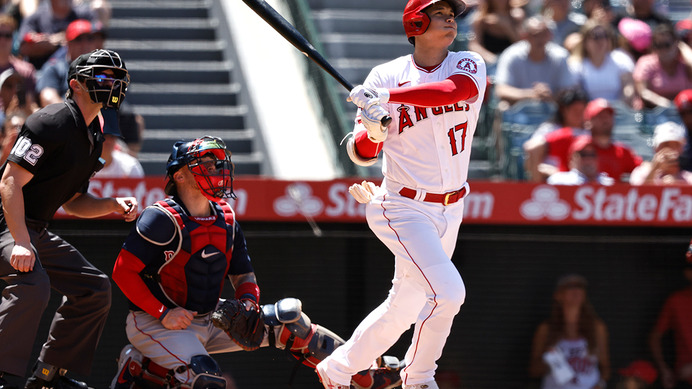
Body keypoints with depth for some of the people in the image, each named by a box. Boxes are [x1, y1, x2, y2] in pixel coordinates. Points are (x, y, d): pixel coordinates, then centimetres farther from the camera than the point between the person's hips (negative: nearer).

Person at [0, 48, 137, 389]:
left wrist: (113, 205, 2)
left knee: (93, 287, 11)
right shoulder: (52, 122, -15)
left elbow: (72, 202, 22)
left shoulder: (92, 136, 16)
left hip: (37, 232, 10)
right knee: (32, 284, -34)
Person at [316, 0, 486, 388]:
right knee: (447, 292, -20)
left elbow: (460, 89, -27)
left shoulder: (468, 65, -1)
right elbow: (362, 154, -4)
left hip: (451, 210, 5)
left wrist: (387, 97, -33)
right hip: (405, 208, -5)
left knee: (404, 307, 13)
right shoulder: (387, 75, -6)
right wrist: (373, 131, -28)